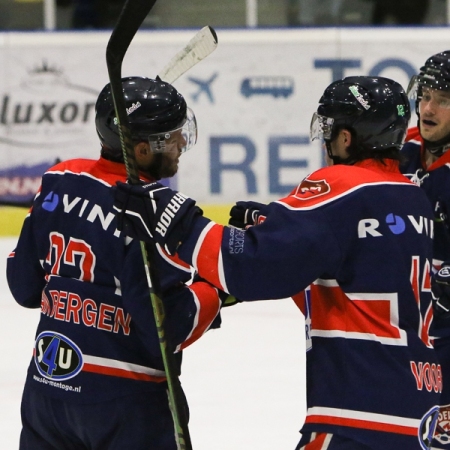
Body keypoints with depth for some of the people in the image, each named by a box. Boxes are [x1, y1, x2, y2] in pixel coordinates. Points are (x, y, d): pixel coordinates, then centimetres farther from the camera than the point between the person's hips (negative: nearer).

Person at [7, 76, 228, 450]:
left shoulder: (58, 182, 1)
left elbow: (25, 285, 9)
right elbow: (168, 329, -20)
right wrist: (217, 288, -6)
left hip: (45, 389, 7)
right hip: (125, 405, -7)